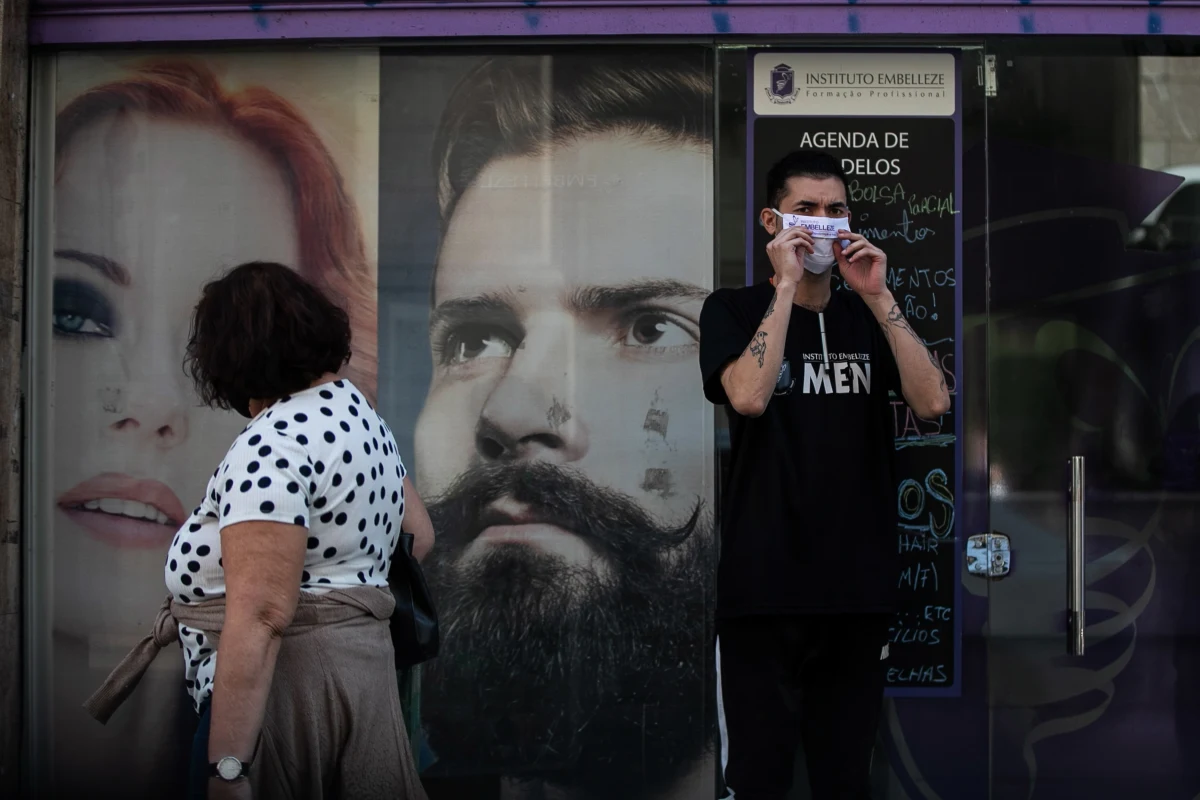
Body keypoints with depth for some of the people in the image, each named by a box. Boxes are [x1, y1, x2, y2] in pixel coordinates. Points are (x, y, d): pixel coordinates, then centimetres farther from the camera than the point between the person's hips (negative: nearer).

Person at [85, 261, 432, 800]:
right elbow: (418, 537, 26)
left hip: (284, 681, -9)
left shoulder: (272, 443, -15)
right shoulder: (360, 412, 14)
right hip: (368, 669, 9)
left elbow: (260, 614, -23)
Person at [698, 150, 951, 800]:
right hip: (763, 588, -3)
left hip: (857, 588, 4)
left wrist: (877, 296, -8)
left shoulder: (866, 318, 14)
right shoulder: (733, 311, 3)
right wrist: (786, 285, -14)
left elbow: (933, 401, -3)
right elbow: (749, 396, -17)